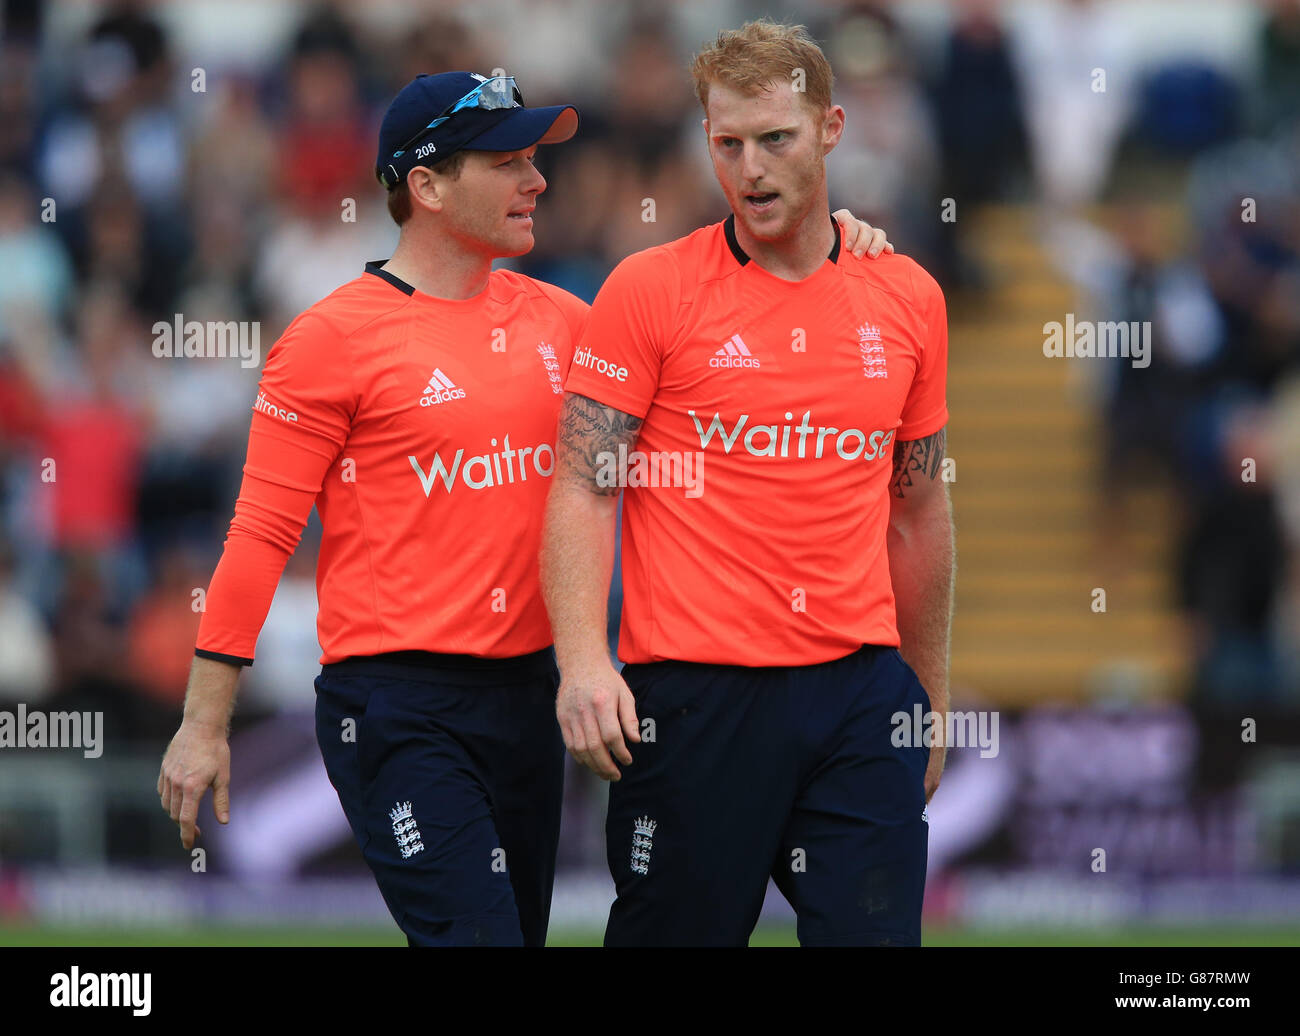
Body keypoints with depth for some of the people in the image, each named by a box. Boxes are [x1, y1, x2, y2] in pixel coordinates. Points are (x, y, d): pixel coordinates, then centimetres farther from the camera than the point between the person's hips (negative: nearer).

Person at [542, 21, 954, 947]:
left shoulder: (908, 299, 10)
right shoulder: (649, 289, -1)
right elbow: (582, 489, -4)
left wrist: (931, 698, 22)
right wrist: (583, 661, -19)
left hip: (862, 693, 3)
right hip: (693, 690, -3)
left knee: (874, 932, -3)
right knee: (680, 935, 1)